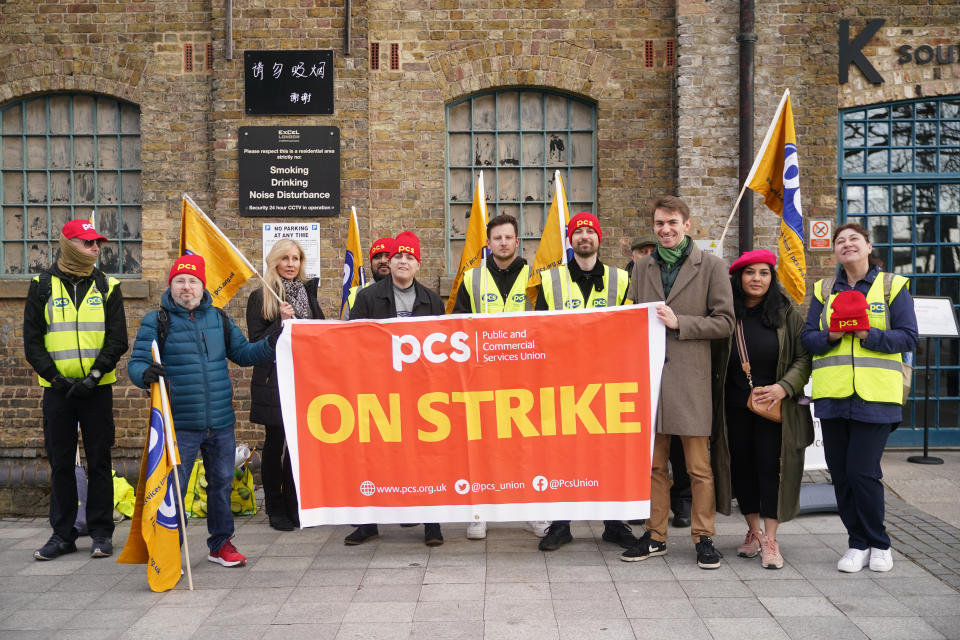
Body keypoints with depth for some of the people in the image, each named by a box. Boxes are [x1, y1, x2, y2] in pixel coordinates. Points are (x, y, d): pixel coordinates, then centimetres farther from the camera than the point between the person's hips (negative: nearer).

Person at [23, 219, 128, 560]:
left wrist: (94, 376, -12)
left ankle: (102, 532, 12)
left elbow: (118, 340, 0)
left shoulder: (107, 286, 4)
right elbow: (32, 342, 1)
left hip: (97, 388, 0)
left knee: (99, 462, 4)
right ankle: (62, 534, 16)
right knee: (61, 463, 6)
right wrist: (56, 377, -10)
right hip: (57, 389, 0)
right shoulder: (42, 286, 3)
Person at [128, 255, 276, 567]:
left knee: (222, 483, 14)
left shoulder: (219, 318, 11)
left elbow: (242, 353, 15)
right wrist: (146, 373, -29)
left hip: (221, 423, 4)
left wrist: (270, 345, -2)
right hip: (180, 425, -4)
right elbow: (136, 364, -6)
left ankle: (221, 544, 30)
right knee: (173, 487, -1)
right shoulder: (155, 322, -1)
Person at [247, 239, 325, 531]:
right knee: (275, 442, 3)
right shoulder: (260, 297, 0)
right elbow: (255, 342, -5)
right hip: (273, 379, -3)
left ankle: (295, 506, 15)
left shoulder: (308, 292, 13)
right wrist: (281, 321, -17)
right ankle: (275, 508, 13)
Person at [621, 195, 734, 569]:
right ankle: (655, 537, 19)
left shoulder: (711, 266, 2)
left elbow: (725, 322, -2)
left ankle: (703, 538, 14)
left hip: (691, 379, -3)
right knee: (653, 463, 9)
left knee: (699, 466, 2)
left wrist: (679, 322, -12)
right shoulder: (642, 268, 14)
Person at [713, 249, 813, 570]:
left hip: (775, 407, -2)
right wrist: (714, 402, -1)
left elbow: (805, 357, -1)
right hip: (734, 407, 2)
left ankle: (770, 540, 4)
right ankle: (753, 532, 24)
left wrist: (784, 387, -16)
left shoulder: (787, 314, -1)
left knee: (771, 467, -4)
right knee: (742, 467, 8)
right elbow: (713, 360, 7)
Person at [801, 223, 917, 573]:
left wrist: (868, 334, -17)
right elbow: (808, 338, 8)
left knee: (862, 471, -7)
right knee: (840, 472, 6)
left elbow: (908, 337, -2)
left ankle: (878, 544, 14)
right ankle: (858, 543, 20)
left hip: (875, 396, -3)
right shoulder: (824, 290, 14)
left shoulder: (892, 286, 5)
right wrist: (832, 335, -13)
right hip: (832, 395, 4)